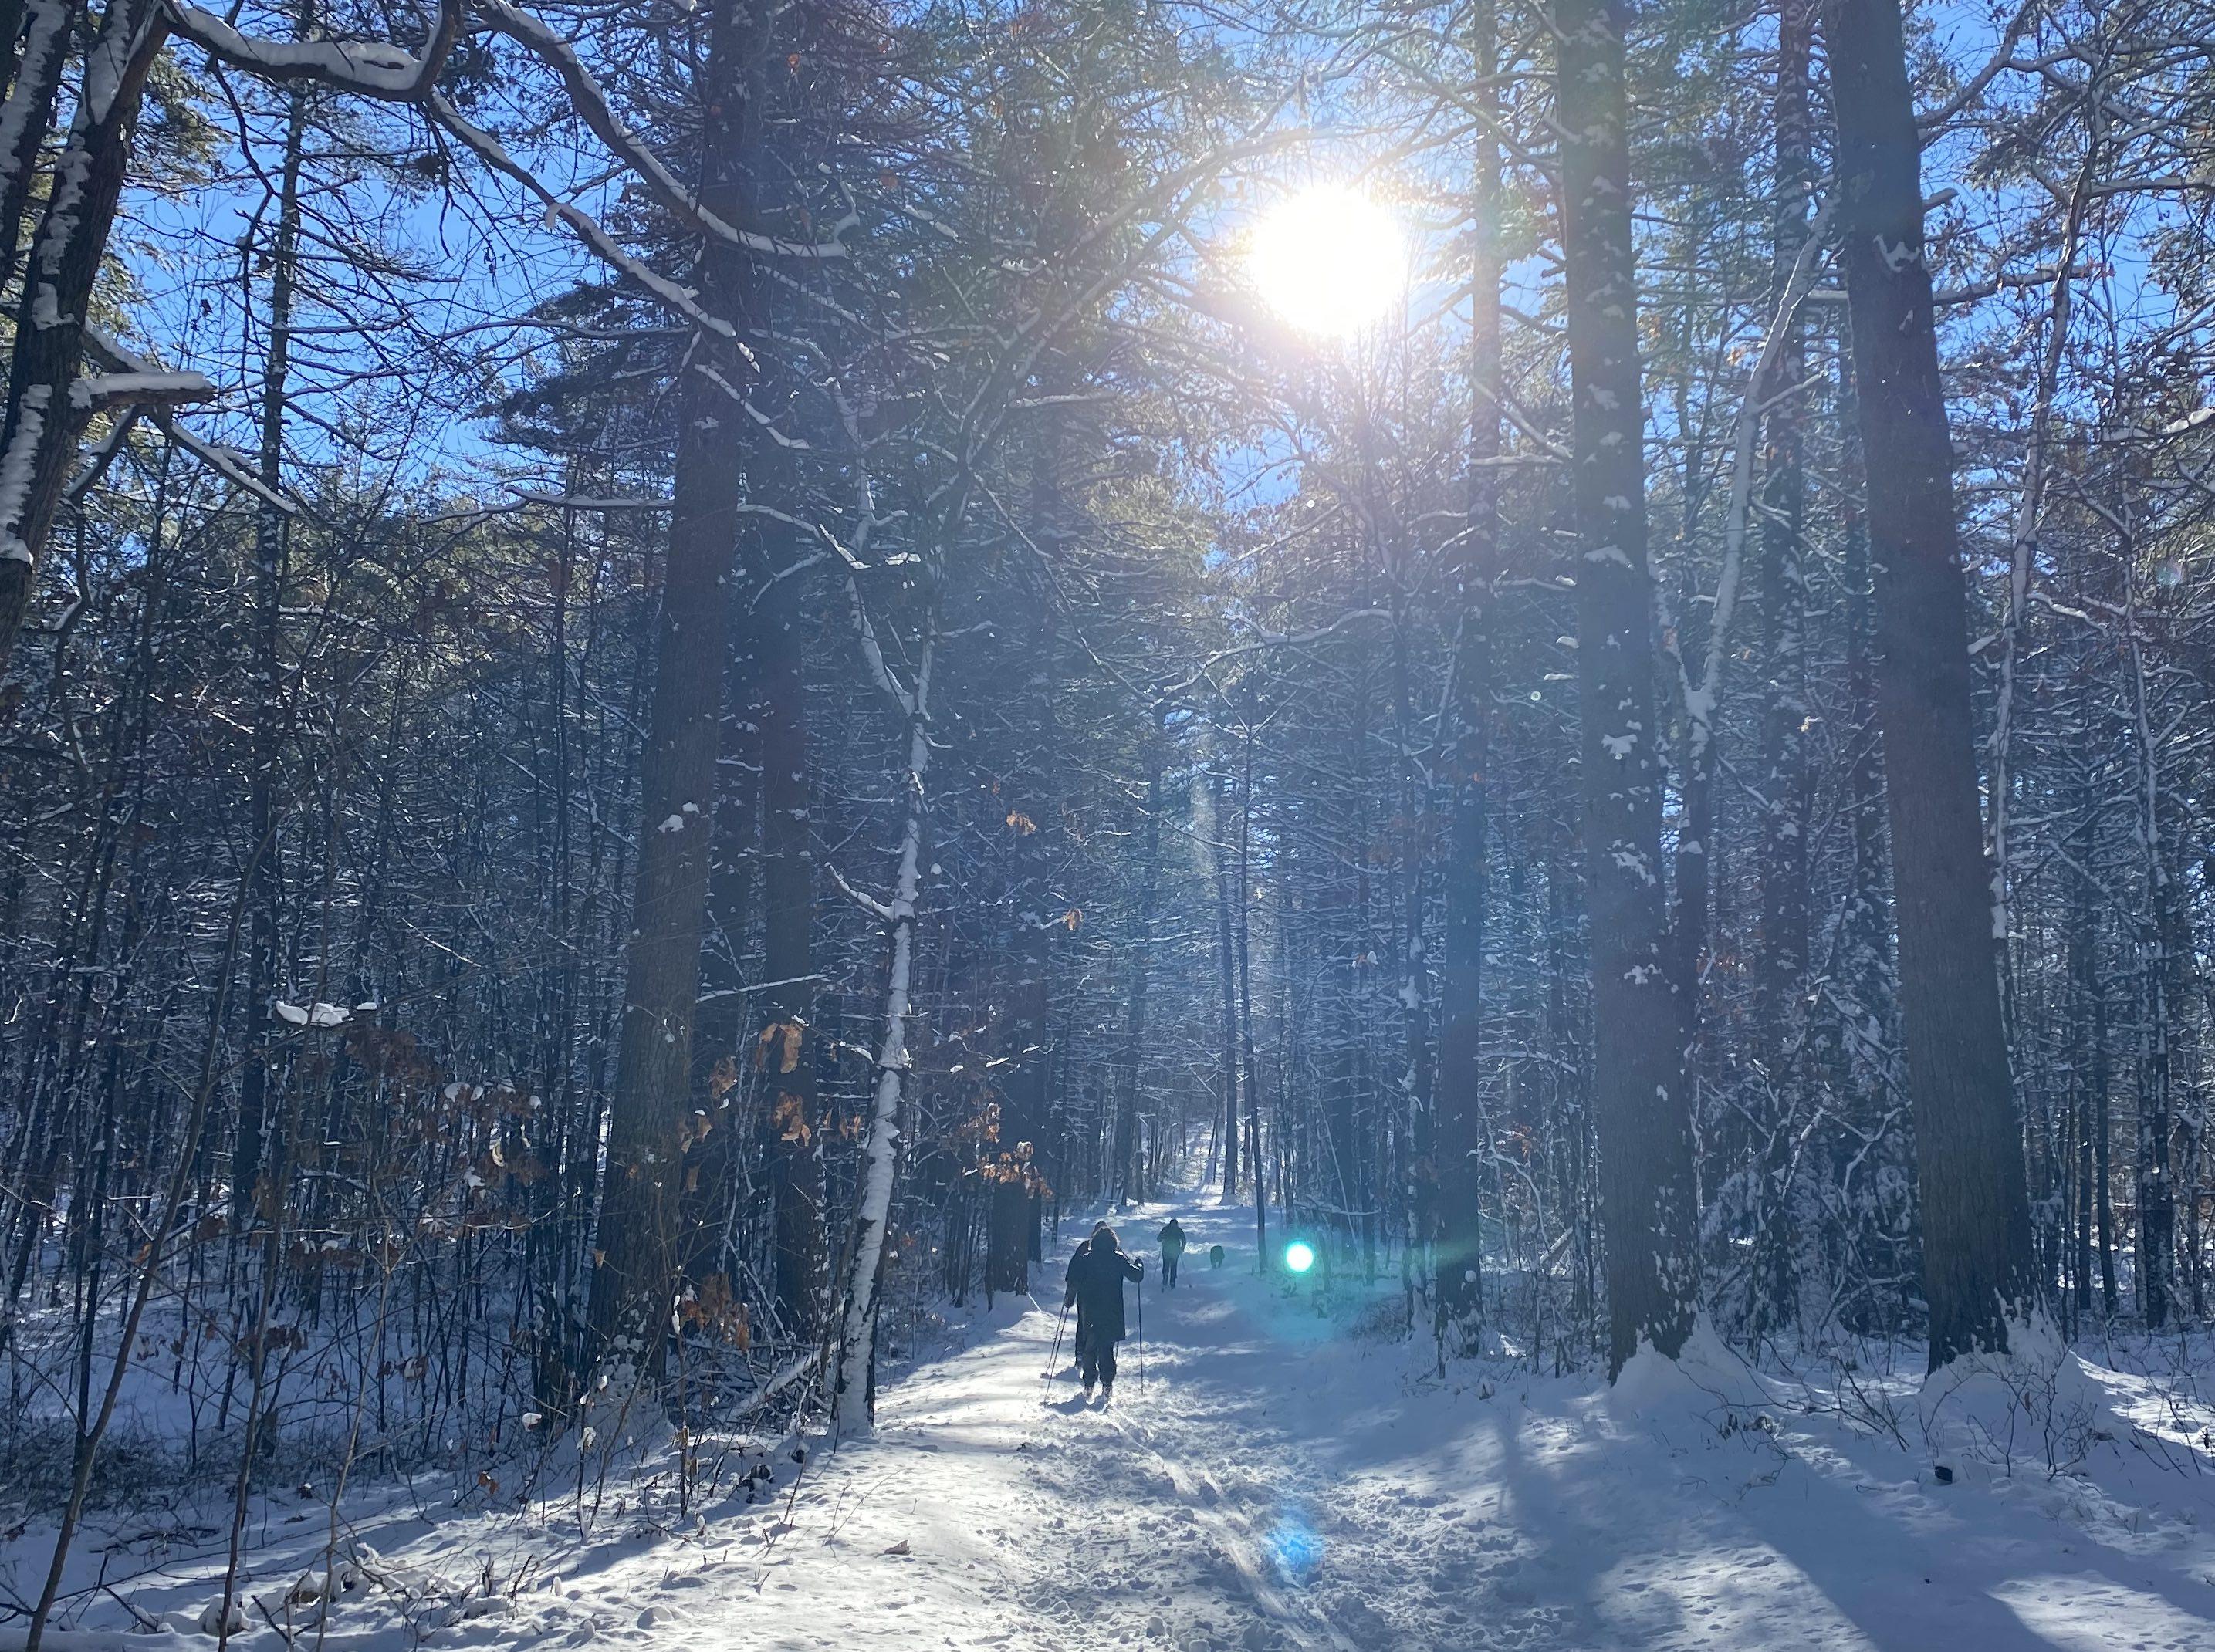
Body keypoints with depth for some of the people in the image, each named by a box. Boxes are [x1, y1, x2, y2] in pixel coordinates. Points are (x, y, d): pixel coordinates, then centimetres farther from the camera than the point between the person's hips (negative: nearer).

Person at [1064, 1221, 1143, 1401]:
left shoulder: (1086, 1258, -4)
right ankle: (1107, 1385, -1)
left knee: (1089, 1347, 10)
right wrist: (1139, 1264, 22)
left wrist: (1069, 1298, 9)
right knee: (1107, 1349, 6)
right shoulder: (1119, 1259, -5)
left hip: (1089, 1310, 0)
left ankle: (1089, 1386, 7)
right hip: (1112, 1312, 0)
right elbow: (1136, 1275, 2)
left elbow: (1074, 1279, -5)